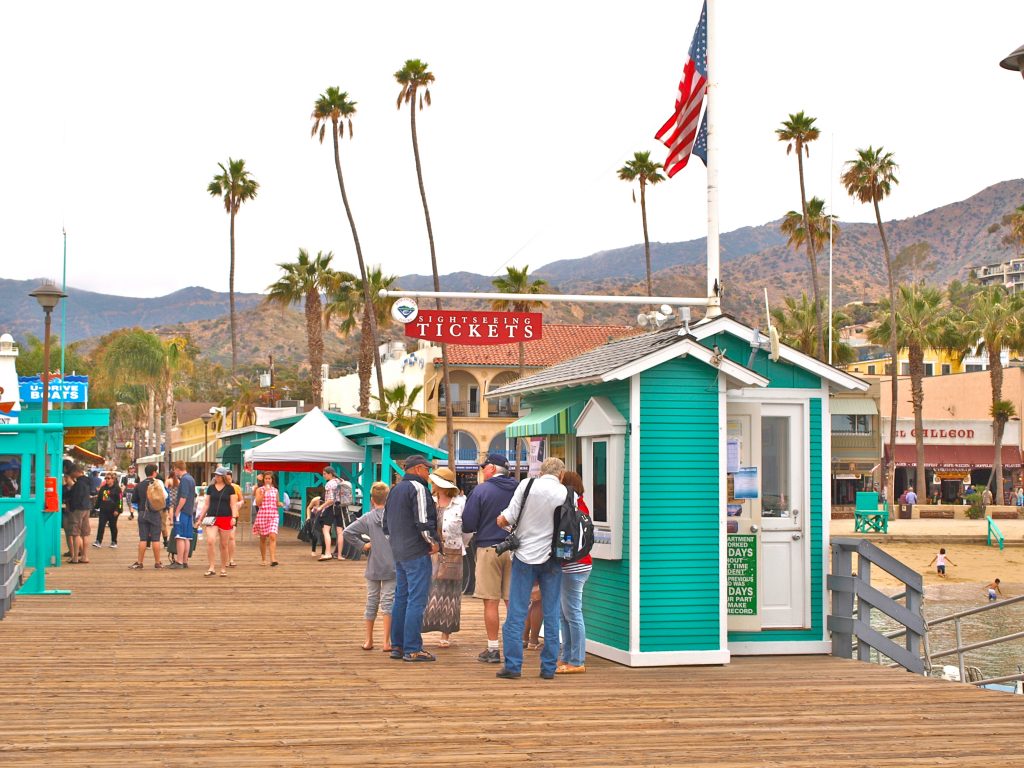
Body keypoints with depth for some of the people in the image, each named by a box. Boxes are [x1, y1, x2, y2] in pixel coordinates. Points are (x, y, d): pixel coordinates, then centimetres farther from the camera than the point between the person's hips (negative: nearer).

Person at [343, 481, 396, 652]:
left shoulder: (367, 518, -3)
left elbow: (347, 532, -9)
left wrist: (362, 545, -1)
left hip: (373, 567, 2)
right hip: (391, 566, -2)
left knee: (371, 602, 12)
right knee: (388, 602, 1)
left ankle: (369, 640, 20)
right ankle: (386, 642, -3)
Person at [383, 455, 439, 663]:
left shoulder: (395, 490, 17)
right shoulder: (417, 488, -12)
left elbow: (385, 524, 21)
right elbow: (423, 521, -20)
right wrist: (433, 542, -8)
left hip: (398, 552, 9)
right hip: (416, 552, -9)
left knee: (401, 598, 14)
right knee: (416, 600, -7)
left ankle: (397, 646, 18)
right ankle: (412, 649, -7)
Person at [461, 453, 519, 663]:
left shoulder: (481, 490, -7)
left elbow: (467, 525, -8)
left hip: (489, 549, -4)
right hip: (514, 550, 4)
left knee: (490, 601, 1)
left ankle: (493, 649, 2)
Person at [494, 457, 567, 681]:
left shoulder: (527, 485, -7)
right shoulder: (567, 494, -3)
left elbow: (507, 519, -8)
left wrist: (501, 520, 13)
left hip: (525, 555, -1)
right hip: (552, 560, 1)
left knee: (516, 614, 4)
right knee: (551, 615, 8)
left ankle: (513, 665, 3)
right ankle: (549, 668, 9)